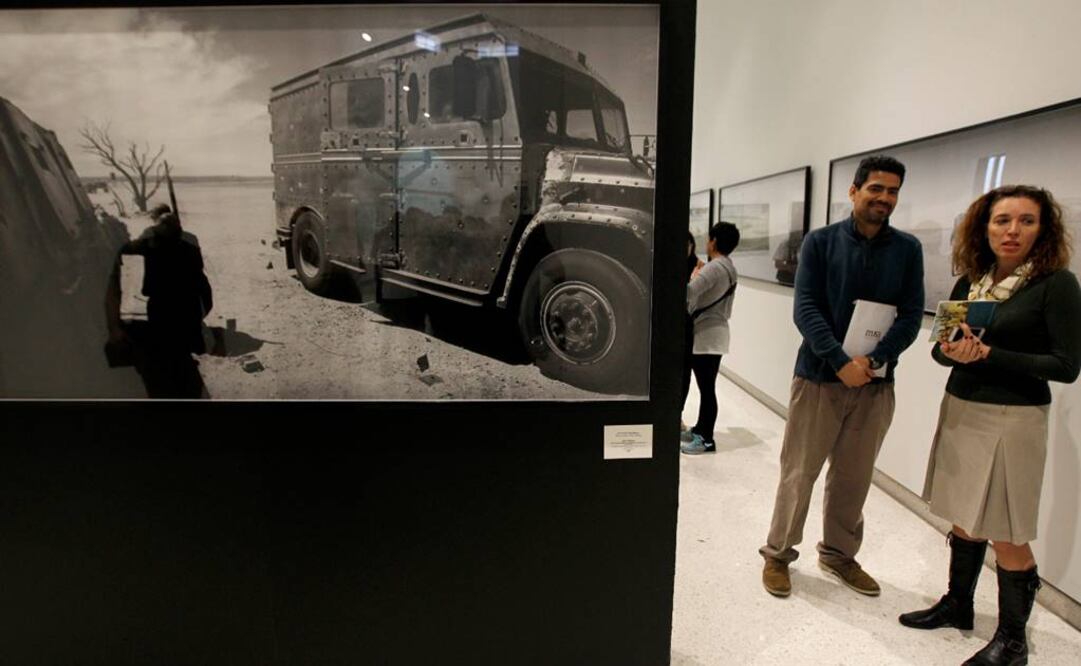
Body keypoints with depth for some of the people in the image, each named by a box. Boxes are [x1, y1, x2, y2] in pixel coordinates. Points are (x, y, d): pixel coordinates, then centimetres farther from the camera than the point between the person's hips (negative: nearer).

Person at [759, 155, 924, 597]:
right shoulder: (821, 241, -2)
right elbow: (805, 308, -9)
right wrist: (841, 362, -19)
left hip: (876, 383, 3)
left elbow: (911, 316, -1)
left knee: (854, 477, 13)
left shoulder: (908, 249, 4)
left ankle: (839, 553, 32)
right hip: (819, 377, -2)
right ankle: (778, 554, 21)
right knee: (798, 473, 5)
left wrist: (874, 360, -16)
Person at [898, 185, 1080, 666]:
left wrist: (989, 355, -19)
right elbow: (942, 346, 10)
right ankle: (957, 604, 35)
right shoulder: (970, 281, 6)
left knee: (1006, 535, 4)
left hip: (1012, 420, -5)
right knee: (964, 518, 16)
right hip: (959, 410, 5)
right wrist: (951, 351, -13)